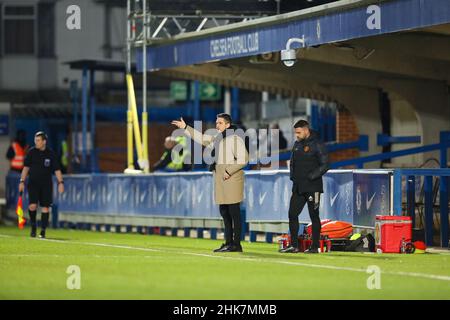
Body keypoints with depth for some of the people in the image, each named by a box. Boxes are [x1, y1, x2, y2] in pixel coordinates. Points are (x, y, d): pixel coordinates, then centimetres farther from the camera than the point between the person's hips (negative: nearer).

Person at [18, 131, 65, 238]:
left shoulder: (51, 154, -1)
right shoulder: (31, 152, 2)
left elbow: (57, 170, 0)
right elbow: (26, 167, 8)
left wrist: (60, 182, -10)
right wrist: (22, 181, 2)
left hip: (46, 185, 0)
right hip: (33, 183, 0)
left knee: (45, 207, -1)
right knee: (32, 206, -15)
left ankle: (43, 231, 7)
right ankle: (33, 226, 7)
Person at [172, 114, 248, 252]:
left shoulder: (235, 139, -8)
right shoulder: (217, 139, 17)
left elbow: (243, 159, -15)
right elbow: (201, 138, 28)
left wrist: (229, 171, -16)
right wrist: (186, 128, 27)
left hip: (232, 179, -9)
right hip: (220, 179, 9)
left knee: (234, 212, -7)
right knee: (224, 212, 10)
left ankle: (236, 244, -5)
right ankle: (228, 242, 15)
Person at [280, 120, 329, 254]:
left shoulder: (317, 145, -9)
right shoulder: (297, 144, 13)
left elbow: (324, 165, -13)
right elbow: (292, 162, 24)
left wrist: (310, 177, -17)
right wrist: (293, 176, 8)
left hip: (312, 187, -7)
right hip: (298, 187, 7)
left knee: (314, 216, 0)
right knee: (292, 214, 3)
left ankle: (315, 246, 5)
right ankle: (293, 245, 8)